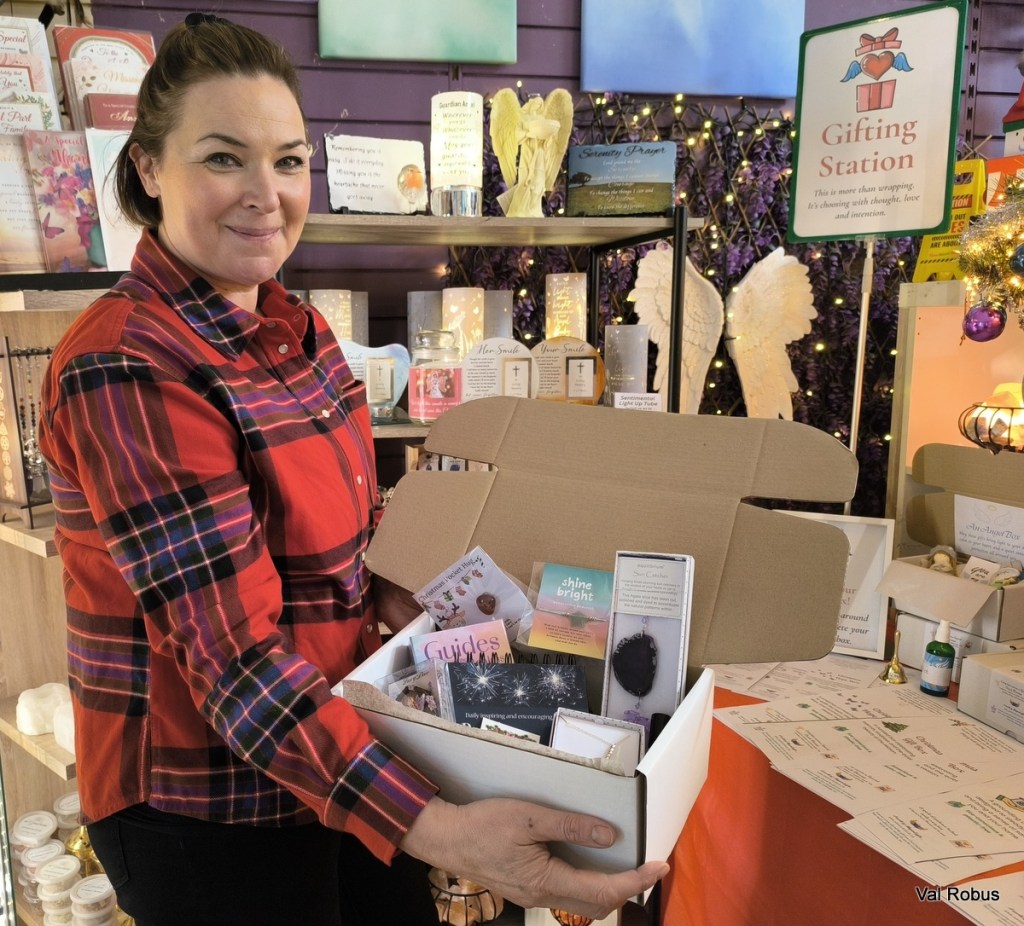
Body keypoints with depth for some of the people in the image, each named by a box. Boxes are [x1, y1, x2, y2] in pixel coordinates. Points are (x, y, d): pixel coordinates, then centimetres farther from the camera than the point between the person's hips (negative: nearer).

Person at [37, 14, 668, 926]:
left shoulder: (297, 329, 2)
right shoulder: (127, 371, -24)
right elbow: (234, 651, -29)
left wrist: (394, 599, -1)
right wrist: (435, 828, -36)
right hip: (204, 806, -7)